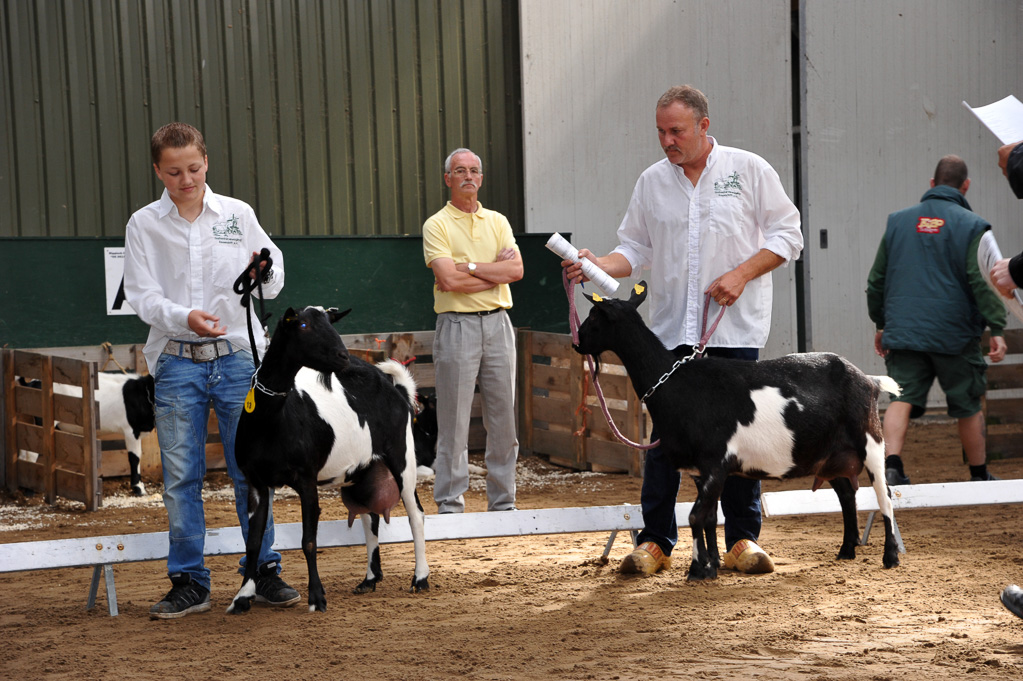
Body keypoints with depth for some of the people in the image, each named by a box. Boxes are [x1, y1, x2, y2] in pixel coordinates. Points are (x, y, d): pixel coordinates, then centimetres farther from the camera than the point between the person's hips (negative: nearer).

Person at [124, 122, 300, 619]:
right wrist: (185, 317, -22)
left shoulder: (238, 215, 6)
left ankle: (265, 572, 13)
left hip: (236, 358, 0)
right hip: (177, 362, 0)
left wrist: (265, 273, -15)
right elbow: (143, 296, -3)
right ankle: (188, 583, 8)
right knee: (181, 476, 1)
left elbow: (272, 287, 9)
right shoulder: (144, 225, 3)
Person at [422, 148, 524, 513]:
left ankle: (502, 501, 15)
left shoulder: (498, 222, 14)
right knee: (454, 419, -4)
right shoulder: (437, 225, -1)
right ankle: (450, 504, 1)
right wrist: (495, 270, -6)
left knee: (503, 418, 7)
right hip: (457, 326, -4)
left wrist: (469, 268, -9)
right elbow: (449, 280, -14)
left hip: (498, 323, 4)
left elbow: (516, 269, -2)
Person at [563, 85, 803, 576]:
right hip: (671, 331, 2)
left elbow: (787, 234, 2)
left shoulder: (749, 170, 2)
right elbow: (636, 248, 13)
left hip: (735, 328, -2)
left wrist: (741, 274, -10)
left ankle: (743, 540, 9)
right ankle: (654, 541, 6)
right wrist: (598, 266, -7)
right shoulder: (652, 181, 10)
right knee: (664, 434, -1)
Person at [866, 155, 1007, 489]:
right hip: (955, 335, -2)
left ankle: (891, 464, -25)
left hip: (903, 332, 2)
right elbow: (982, 282, -11)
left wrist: (881, 323, 24)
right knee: (969, 406, 10)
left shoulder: (898, 221, 11)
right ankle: (979, 476, 20)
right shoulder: (972, 226, -2)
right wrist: (997, 329, -9)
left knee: (901, 399, -3)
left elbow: (876, 279, 14)